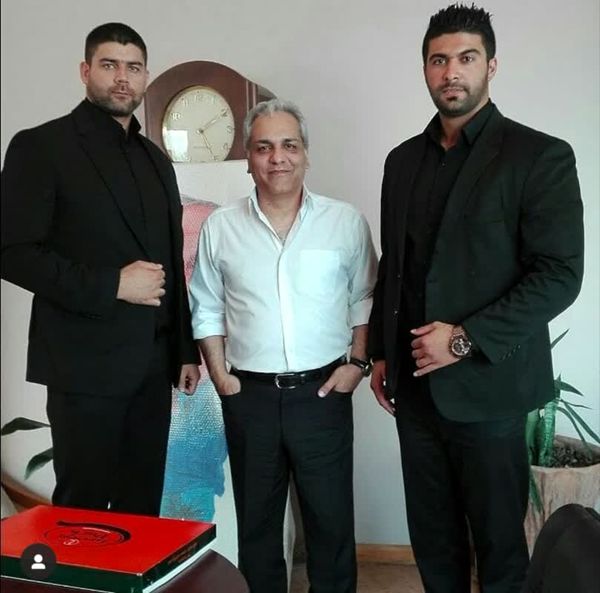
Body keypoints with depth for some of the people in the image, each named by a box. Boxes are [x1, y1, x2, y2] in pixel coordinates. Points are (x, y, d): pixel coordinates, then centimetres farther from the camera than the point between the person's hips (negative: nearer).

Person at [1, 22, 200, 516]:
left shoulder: (156, 160, 16)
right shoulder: (41, 146, -4)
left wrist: (186, 349, 14)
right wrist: (111, 285, -18)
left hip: (153, 362, 6)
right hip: (85, 363, -5)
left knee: (143, 505, 11)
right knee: (84, 507, 3)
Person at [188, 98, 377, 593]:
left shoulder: (346, 222, -1)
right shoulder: (220, 227, 2)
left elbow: (365, 298, 4)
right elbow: (206, 308, 7)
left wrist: (357, 362, -5)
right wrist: (219, 375, -1)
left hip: (323, 391, -1)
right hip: (249, 395, 1)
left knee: (331, 517, 9)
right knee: (257, 519, 15)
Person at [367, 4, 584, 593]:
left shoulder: (539, 156, -6)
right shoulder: (403, 159, 11)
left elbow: (560, 274, -12)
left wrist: (466, 339, -17)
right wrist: (380, 354, 12)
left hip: (486, 384, -4)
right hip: (414, 384, 5)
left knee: (498, 540, 10)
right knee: (432, 537, 14)